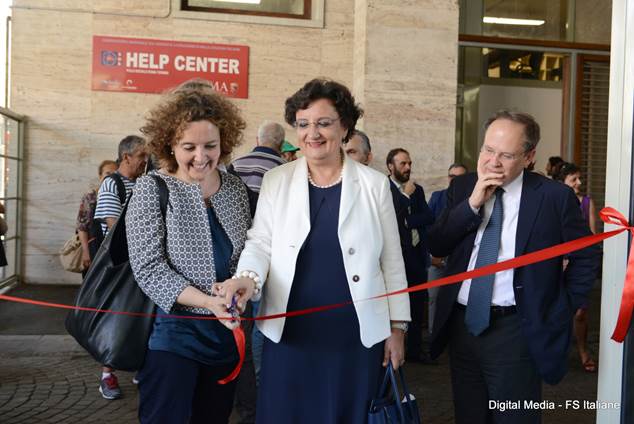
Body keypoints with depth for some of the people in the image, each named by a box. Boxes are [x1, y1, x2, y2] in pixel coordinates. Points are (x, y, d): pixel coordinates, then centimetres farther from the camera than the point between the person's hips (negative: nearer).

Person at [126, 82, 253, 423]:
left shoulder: (236, 188, 4)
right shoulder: (152, 189, -9)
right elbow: (148, 267, -14)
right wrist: (207, 301, -25)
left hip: (226, 331, 5)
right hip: (172, 331, -4)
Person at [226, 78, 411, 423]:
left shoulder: (375, 184, 0)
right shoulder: (276, 181, 2)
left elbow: (391, 259, 4)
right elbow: (259, 243, 2)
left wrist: (397, 327, 4)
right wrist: (247, 277, -21)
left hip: (357, 336, 0)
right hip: (290, 334, 1)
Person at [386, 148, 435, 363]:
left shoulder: (417, 189, 13)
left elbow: (429, 217, 3)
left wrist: (408, 221, -11)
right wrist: (406, 195, -11)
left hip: (417, 254, 6)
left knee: (418, 303, 10)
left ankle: (415, 349, 22)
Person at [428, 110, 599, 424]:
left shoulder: (555, 196, -7)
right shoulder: (462, 187, 3)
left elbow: (586, 258, 2)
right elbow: (436, 247, -3)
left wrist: (561, 311, -3)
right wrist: (471, 203, -14)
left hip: (515, 332, -4)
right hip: (461, 324, 4)